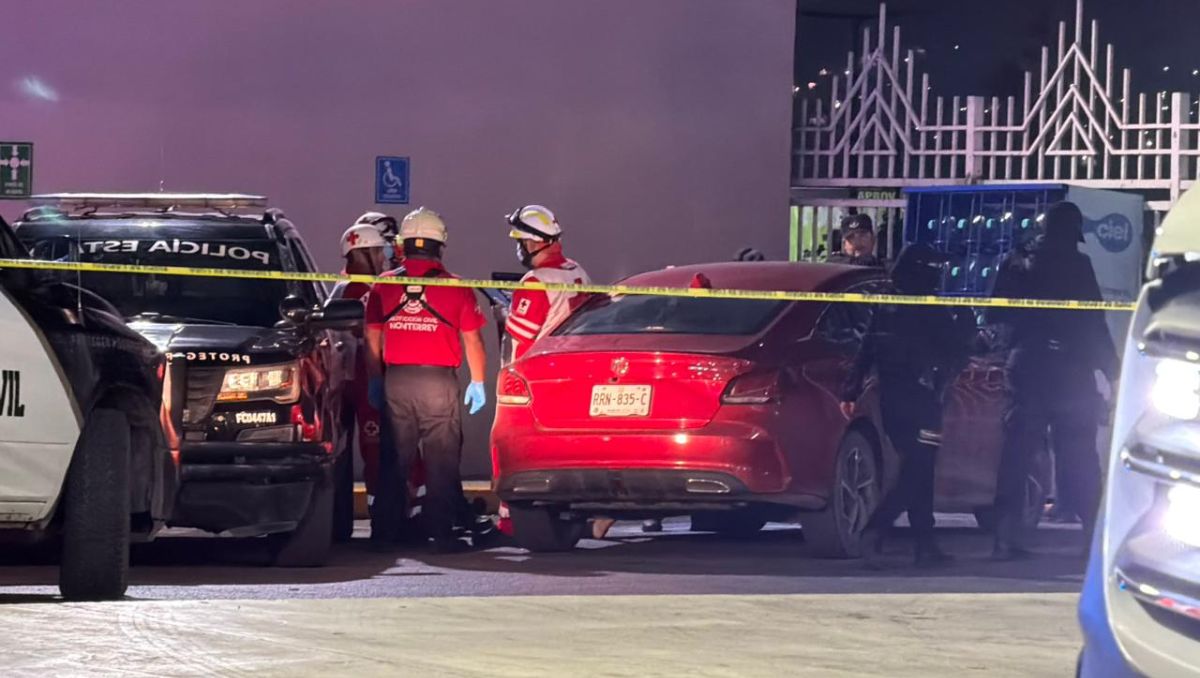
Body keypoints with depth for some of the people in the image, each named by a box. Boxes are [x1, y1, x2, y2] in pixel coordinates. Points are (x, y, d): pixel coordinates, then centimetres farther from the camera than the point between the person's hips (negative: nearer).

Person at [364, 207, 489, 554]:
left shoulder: (383, 285, 5)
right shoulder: (455, 288, -1)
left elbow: (372, 339, 8)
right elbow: (472, 340, 1)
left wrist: (375, 381, 16)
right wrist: (478, 382, 11)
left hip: (395, 381, 3)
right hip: (439, 382, -3)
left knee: (393, 460, 10)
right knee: (442, 460, 1)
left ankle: (384, 531, 11)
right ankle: (441, 532, -2)